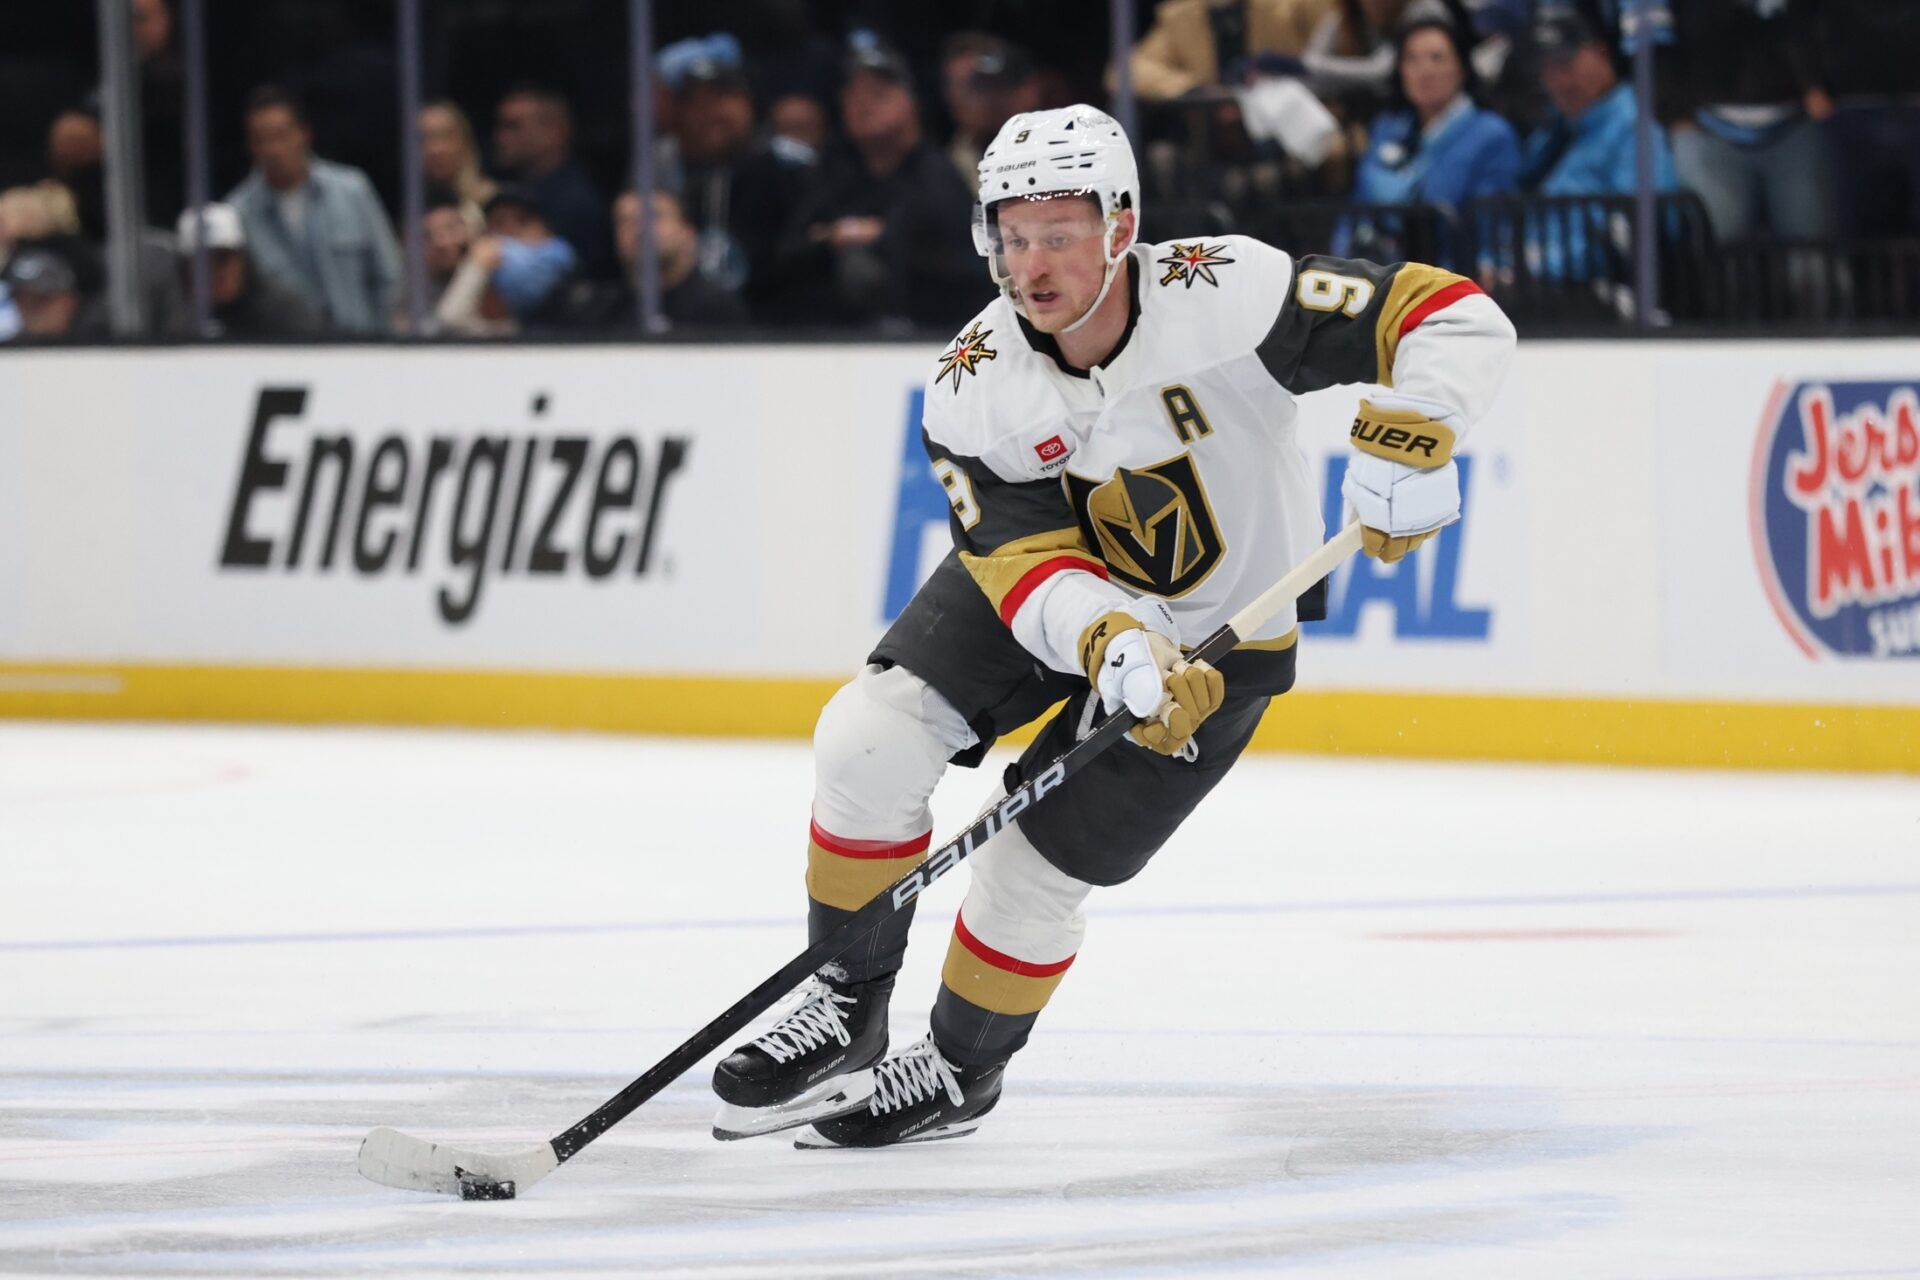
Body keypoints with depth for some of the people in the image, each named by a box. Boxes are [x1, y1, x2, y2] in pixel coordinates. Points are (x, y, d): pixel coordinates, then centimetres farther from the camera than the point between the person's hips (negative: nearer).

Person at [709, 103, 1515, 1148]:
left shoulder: (1223, 296, -30)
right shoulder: (972, 389, -20)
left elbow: (1457, 320, -28)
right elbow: (1026, 562, -25)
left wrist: (1406, 439, -44)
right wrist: (1109, 643, -45)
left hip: (1216, 634, -3)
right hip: (1056, 599, 3)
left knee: (1035, 864, -5)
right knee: (870, 739, -16)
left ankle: (960, 1070, 24)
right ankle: (845, 1011, 4)